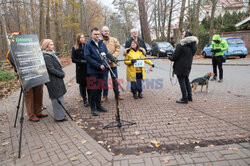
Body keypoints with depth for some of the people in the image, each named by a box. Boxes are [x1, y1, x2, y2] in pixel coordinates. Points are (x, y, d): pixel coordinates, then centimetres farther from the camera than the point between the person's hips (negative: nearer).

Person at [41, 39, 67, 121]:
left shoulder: (51, 54, 13)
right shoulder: (46, 57, -17)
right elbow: (51, 69, -20)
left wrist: (62, 73, 6)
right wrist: (62, 74, -12)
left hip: (57, 80, 10)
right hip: (53, 81, -10)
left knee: (59, 97, 17)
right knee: (57, 98, -2)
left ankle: (60, 114, 29)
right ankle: (59, 117, 8)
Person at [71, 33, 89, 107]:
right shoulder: (75, 48, 2)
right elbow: (73, 59, 0)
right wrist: (81, 61, -14)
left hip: (88, 68, 0)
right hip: (80, 69, 0)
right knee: (82, 84, 7)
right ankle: (85, 100, 20)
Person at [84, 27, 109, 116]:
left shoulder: (102, 44, 11)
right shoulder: (88, 44, -4)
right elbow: (87, 57, -12)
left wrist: (104, 64, -10)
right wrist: (98, 65, -16)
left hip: (101, 70, 5)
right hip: (92, 71, -5)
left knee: (99, 89, 12)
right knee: (93, 89, -3)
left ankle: (98, 105, 25)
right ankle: (93, 108, 9)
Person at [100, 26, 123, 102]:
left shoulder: (114, 40, 8)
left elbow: (118, 49, 1)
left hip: (113, 63, 2)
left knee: (115, 79, 12)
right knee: (104, 80, 7)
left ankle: (117, 94, 26)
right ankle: (105, 95, 20)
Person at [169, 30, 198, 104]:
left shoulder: (180, 45, -19)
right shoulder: (193, 46, 4)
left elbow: (174, 57, -15)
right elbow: (191, 55, 14)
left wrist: (170, 58, 5)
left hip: (180, 66, -8)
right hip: (188, 66, 8)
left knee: (182, 82, 0)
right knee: (186, 81, 20)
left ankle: (185, 99, 4)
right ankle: (189, 97, 27)